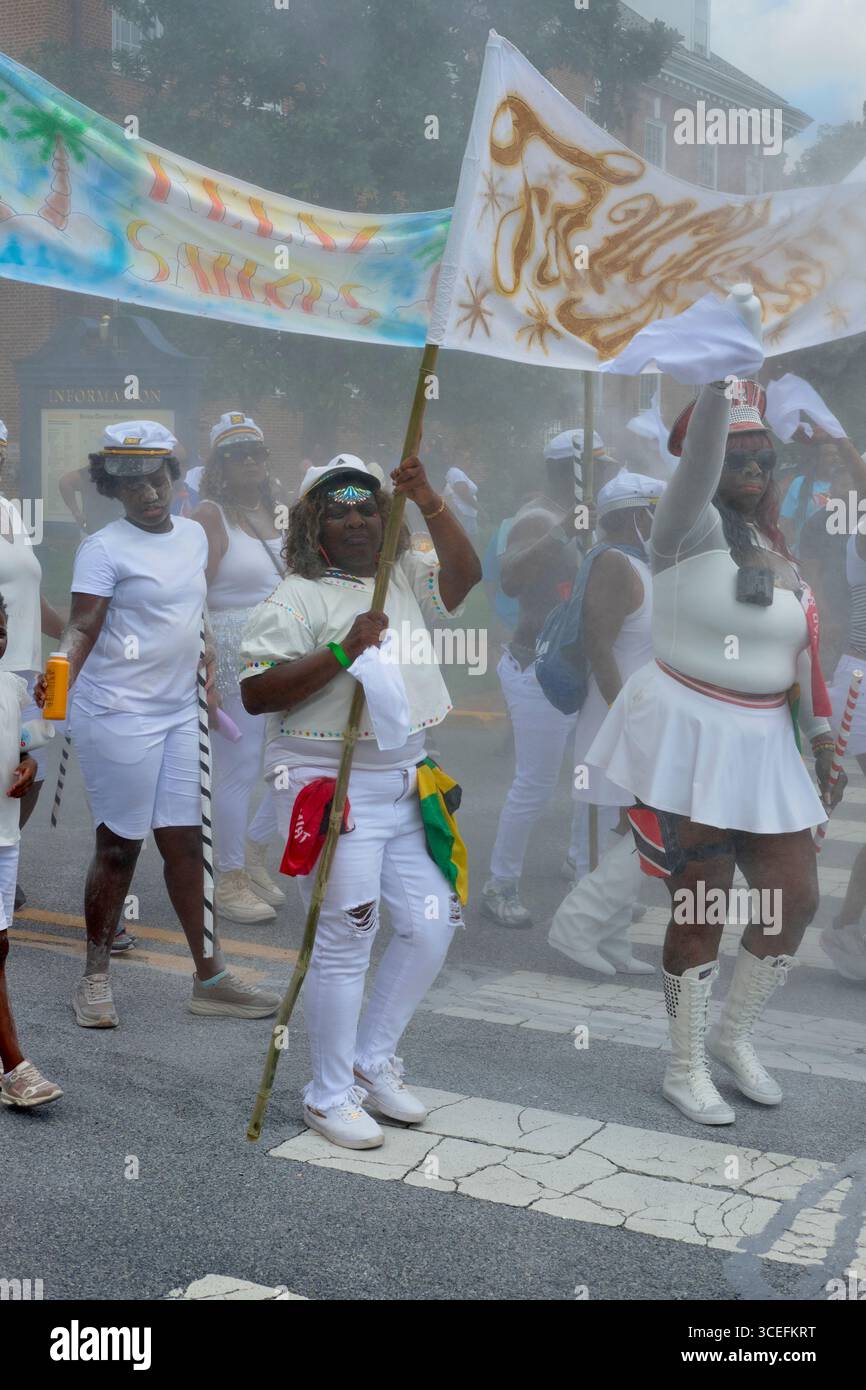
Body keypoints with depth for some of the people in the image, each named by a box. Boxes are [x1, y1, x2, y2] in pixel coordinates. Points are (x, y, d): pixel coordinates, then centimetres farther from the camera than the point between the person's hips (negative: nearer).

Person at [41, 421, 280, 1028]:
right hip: (118, 716, -6)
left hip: (179, 712, 6)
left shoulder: (193, 534, 10)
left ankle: (210, 977, 16)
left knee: (185, 840, 9)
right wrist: (61, 668, -35)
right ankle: (96, 978, 17)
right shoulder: (105, 548, -11)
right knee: (119, 846, 1)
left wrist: (203, 648, 12)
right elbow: (82, 625, -18)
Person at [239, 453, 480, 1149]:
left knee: (433, 922, 9)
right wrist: (343, 651, -23)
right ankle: (329, 1096, 16)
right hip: (331, 788, -7)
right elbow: (256, 694, -17)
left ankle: (372, 1063, 28)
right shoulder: (297, 598, -9)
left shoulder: (405, 577, 11)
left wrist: (432, 505, -14)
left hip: (405, 784, 7)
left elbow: (464, 576, -4)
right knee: (345, 942, -2)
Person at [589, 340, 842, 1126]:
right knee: (701, 911, -1)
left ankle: (734, 1037, 31)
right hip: (686, 735, -7)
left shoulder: (778, 551, 12)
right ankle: (685, 1068, 19)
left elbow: (802, 652, 15)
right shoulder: (689, 528, -8)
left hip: (761, 746, 7)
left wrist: (823, 743, 13)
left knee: (796, 899, 8)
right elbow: (697, 459, -28)